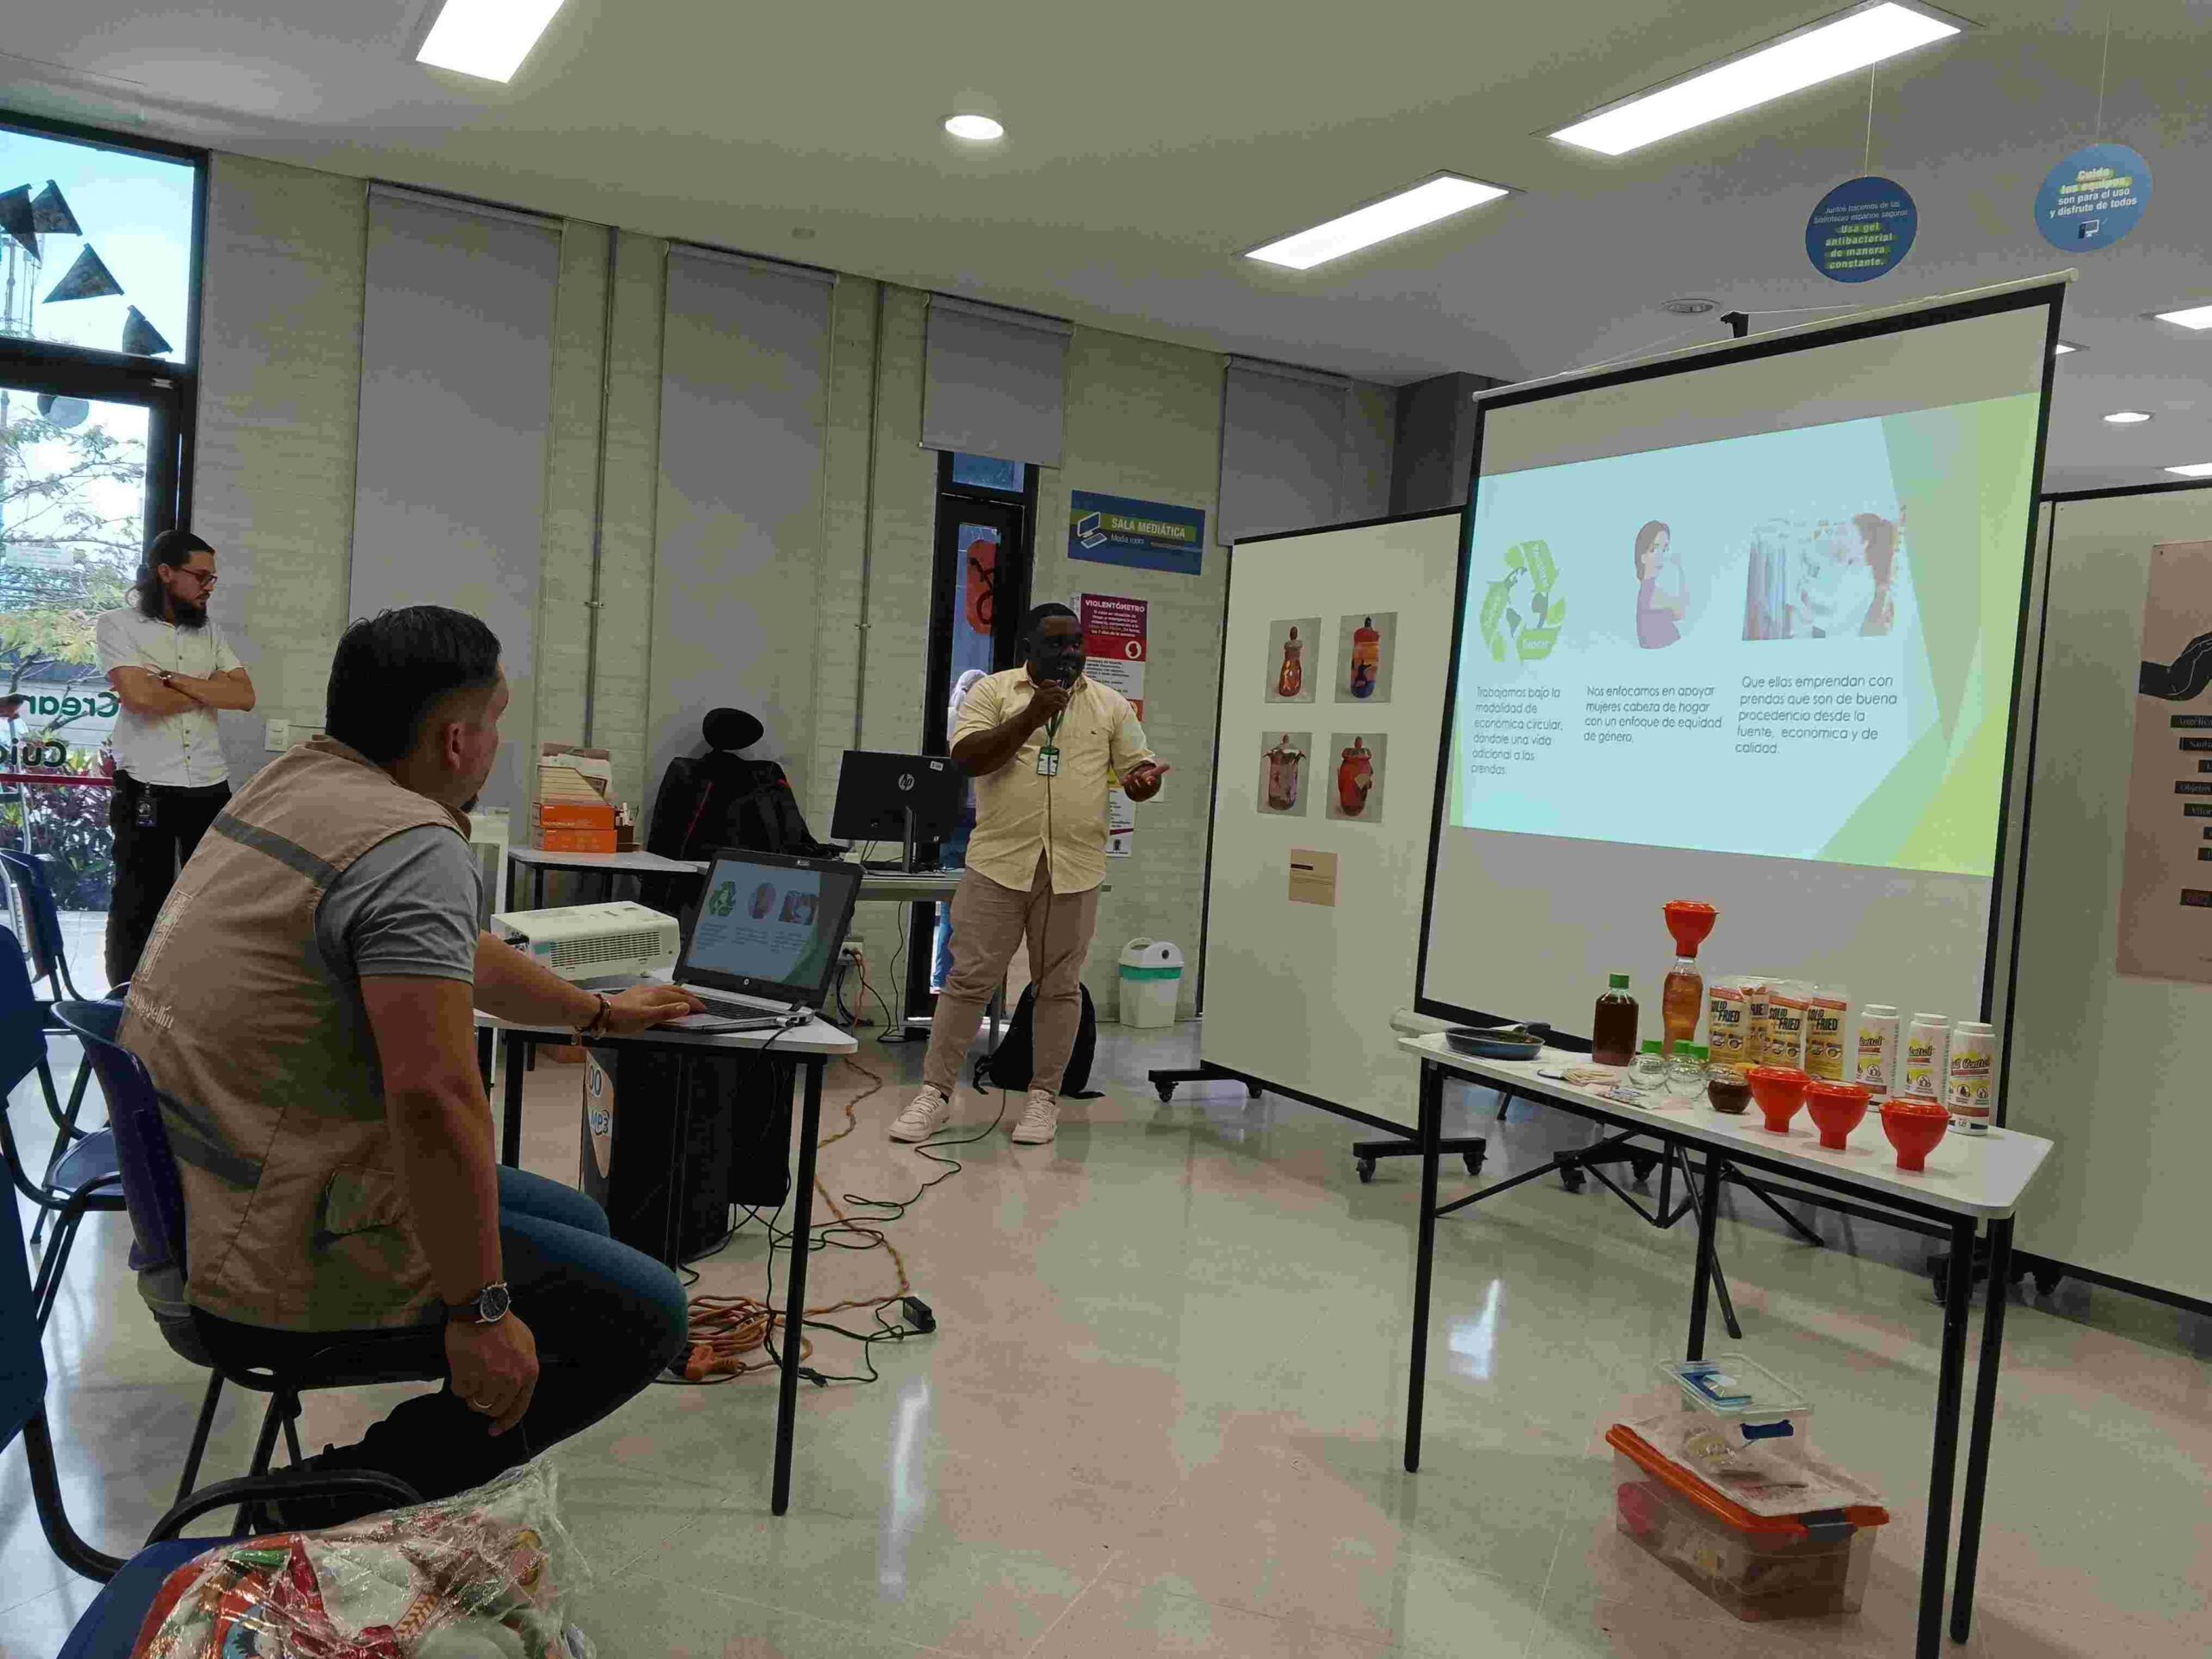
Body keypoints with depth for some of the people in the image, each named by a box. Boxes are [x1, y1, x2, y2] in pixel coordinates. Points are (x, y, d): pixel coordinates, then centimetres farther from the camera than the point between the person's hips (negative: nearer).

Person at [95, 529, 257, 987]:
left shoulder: (209, 629, 12)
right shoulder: (117, 624, -1)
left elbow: (245, 696, 1)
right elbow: (140, 696, -16)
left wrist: (176, 680, -9)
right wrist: (209, 690, -2)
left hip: (211, 787, 4)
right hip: (146, 789, -4)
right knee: (139, 905, 4)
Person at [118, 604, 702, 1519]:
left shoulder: (294, 782, 9)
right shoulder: (413, 845, -23)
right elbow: (433, 1098, -31)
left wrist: (603, 1011, 33)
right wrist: (479, 1311, -21)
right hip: (272, 1271, -10)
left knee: (577, 1222, 20)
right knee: (645, 1313, -5)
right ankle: (347, 1499, -1)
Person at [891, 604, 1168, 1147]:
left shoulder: (1111, 705, 9)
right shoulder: (993, 691, 3)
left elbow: (1136, 770, 9)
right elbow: (966, 759, -8)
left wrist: (1145, 780, -15)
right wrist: (1030, 715, -17)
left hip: (1073, 870, 2)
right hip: (998, 863, -1)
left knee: (1059, 986, 8)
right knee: (968, 979, 1)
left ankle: (1044, 1097, 19)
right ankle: (934, 1094, 9)